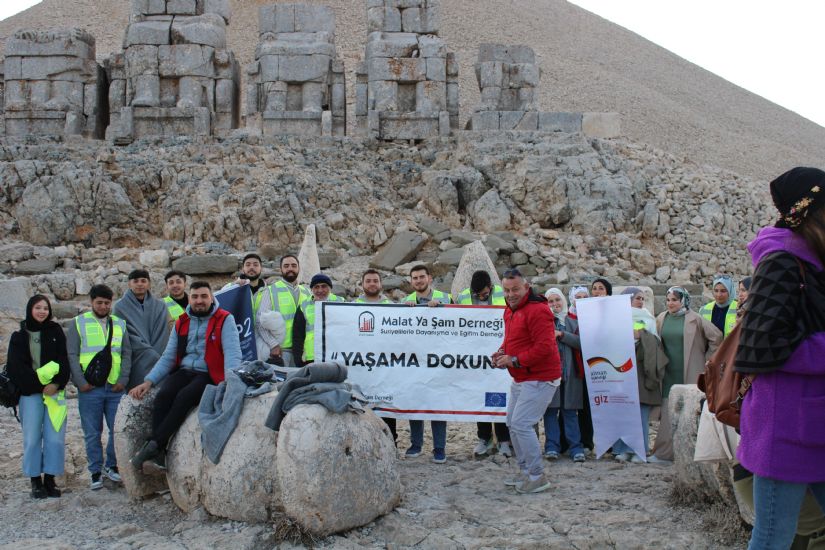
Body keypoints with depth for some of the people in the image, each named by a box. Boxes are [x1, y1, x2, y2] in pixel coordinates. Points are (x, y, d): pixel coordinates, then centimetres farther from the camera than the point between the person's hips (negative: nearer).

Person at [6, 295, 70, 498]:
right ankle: (35, 481, 7)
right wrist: (40, 385, -11)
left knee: (55, 437, -4)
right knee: (32, 437, -2)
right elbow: (16, 367, -2)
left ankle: (50, 479, 6)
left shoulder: (56, 331, 9)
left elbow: (64, 360, 2)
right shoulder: (19, 336, 6)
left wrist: (56, 384, -13)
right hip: (30, 393, -1)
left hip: (55, 391, 1)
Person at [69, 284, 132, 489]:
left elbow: (127, 353, 11)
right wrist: (81, 382, -8)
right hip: (90, 388, -2)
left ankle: (111, 466, 19)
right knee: (92, 433, 4)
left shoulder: (120, 324, 13)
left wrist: (123, 379, -1)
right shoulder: (79, 323, 5)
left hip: (115, 388, 2)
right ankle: (96, 472, 13)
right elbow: (72, 355, 0)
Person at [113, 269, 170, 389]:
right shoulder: (120, 307, 3)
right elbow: (128, 336, -4)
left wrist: (153, 355, -8)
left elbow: (162, 336, 6)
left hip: (157, 360, 2)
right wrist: (154, 356, -11)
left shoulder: (160, 306, 10)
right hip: (136, 364, -2)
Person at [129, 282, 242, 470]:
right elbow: (168, 357, 18)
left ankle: (153, 445, -28)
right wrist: (148, 381, 6)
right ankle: (158, 454, -29)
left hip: (209, 375, -4)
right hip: (184, 371, 5)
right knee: (163, 396, -25)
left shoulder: (224, 319, 0)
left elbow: (232, 353, -11)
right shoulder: (181, 322, 17)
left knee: (184, 397, -32)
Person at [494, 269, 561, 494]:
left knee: (521, 424, -13)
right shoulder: (510, 310, 11)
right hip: (520, 379, 10)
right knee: (513, 424, 14)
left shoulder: (537, 310, -19)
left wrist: (514, 360, -21)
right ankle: (525, 471, 27)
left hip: (539, 379, -10)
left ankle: (537, 477, -2)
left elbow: (544, 348, -25)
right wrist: (502, 352, 3)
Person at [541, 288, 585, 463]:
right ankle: (552, 447, 3)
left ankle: (576, 448, 4)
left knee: (570, 410, 2)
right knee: (550, 409, -2)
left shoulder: (572, 321, 12)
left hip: (570, 373, 1)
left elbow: (581, 342, -3)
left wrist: (561, 334, -10)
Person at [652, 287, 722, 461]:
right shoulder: (661, 319, 7)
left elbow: (716, 337, -3)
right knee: (668, 413, 3)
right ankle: (665, 452, 9)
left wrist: (707, 359, 1)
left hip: (690, 373, -4)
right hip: (669, 373, 4)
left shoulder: (695, 319, -5)